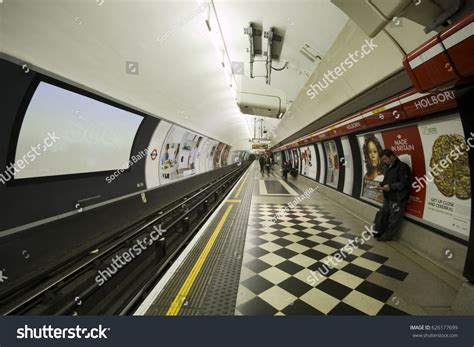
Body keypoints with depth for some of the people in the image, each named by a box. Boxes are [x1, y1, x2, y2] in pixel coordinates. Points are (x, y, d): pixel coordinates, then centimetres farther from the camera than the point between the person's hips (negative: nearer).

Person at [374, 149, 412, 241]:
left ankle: (387, 236, 14)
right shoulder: (389, 167, 14)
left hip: (398, 199, -8)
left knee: (394, 219, 3)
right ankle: (377, 232, 27)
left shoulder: (402, 167, -15)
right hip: (388, 197, 9)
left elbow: (405, 183, -20)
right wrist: (381, 185, 4)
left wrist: (390, 187, -22)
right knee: (382, 215, 15)